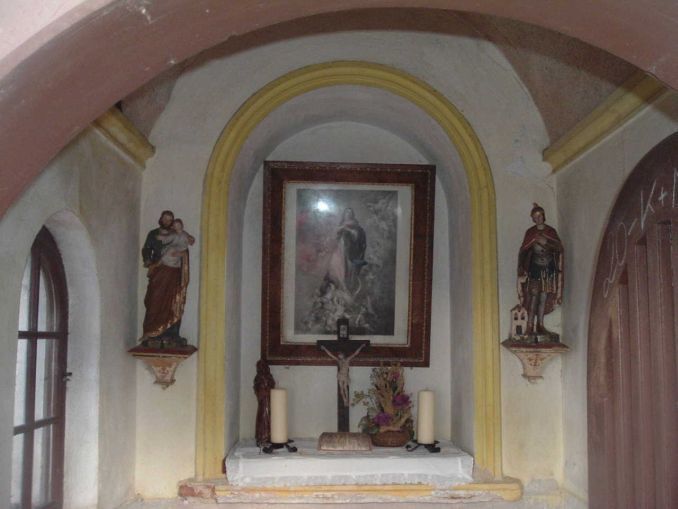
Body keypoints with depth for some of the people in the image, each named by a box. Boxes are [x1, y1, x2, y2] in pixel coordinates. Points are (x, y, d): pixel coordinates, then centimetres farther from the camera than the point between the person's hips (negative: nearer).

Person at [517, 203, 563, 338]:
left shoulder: (551, 231, 6)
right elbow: (523, 251, -1)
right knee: (534, 296, -9)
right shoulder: (530, 233, 0)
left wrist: (546, 242, -16)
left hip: (549, 268, 3)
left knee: (544, 296, 4)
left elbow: (559, 247, -2)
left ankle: (540, 325, 11)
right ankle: (530, 327, -8)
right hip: (535, 268, -3)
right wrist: (523, 270, -8)